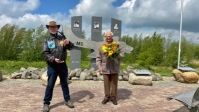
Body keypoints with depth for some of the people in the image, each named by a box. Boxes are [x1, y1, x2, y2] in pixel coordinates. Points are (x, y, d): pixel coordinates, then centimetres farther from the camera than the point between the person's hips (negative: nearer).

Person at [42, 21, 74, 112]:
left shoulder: (62, 38, 6)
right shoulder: (46, 40, -1)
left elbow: (71, 47, -1)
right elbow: (45, 53, -10)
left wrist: (68, 42, -24)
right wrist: (54, 59, -26)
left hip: (63, 65, 3)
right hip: (52, 66, -2)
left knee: (64, 83, 14)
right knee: (50, 85, 3)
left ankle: (67, 100, 28)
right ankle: (46, 103, 15)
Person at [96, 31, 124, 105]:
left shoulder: (117, 45, 0)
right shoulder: (101, 45, 3)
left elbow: (122, 55, -3)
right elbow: (98, 57, 5)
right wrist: (99, 66, -6)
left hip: (115, 68, 0)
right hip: (105, 68, 1)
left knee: (114, 84, 8)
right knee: (106, 84, 9)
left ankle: (113, 97, 24)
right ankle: (107, 97, 25)